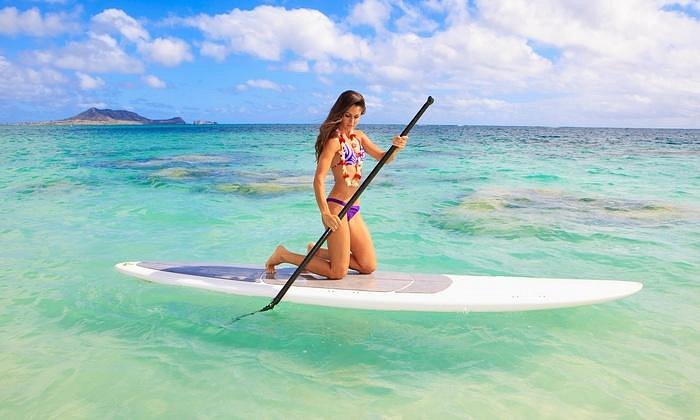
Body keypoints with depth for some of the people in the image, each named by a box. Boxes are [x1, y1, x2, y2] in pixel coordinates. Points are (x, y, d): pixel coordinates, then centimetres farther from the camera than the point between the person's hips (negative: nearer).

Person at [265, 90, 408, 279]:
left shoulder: (359, 136, 12)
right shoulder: (334, 140, -12)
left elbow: (383, 158, 9)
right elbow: (318, 179, -18)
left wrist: (396, 147, -13)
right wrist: (325, 213, -28)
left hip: (353, 209, 8)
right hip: (337, 206, -8)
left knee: (369, 266, 12)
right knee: (338, 272, -3)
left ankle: (317, 251, 22)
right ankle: (284, 255, 10)